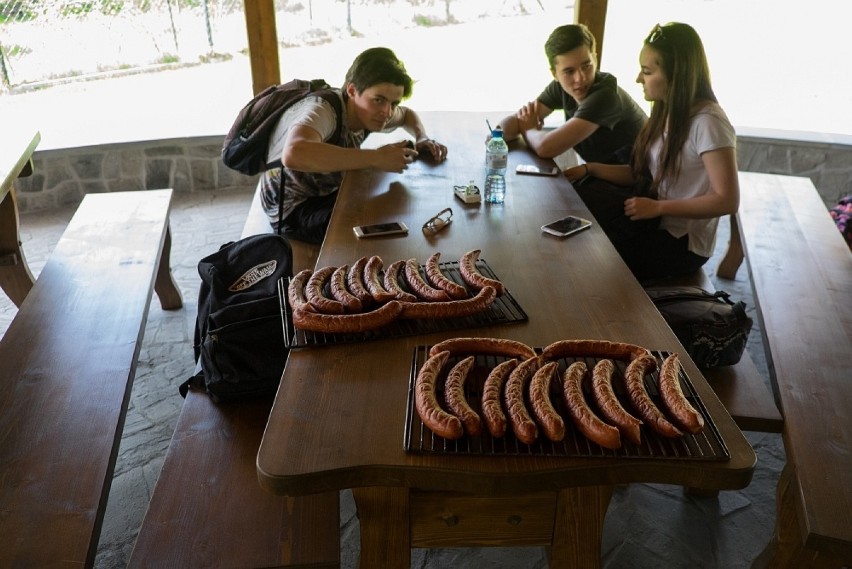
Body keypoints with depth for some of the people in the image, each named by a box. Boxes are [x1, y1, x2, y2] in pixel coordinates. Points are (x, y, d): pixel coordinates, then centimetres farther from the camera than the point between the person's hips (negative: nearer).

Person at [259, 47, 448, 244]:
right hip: (294, 208, -8)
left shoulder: (365, 109, -7)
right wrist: (376, 158, -47)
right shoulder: (322, 110, -30)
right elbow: (293, 154, -53)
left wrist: (422, 139, -8)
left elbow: (407, 114, 17)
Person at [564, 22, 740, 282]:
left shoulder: (707, 122, -20)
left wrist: (657, 207, -22)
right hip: (656, 222, 8)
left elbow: (727, 201, -22)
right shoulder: (667, 112, 6)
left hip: (683, 243, -7)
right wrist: (589, 169, -1)